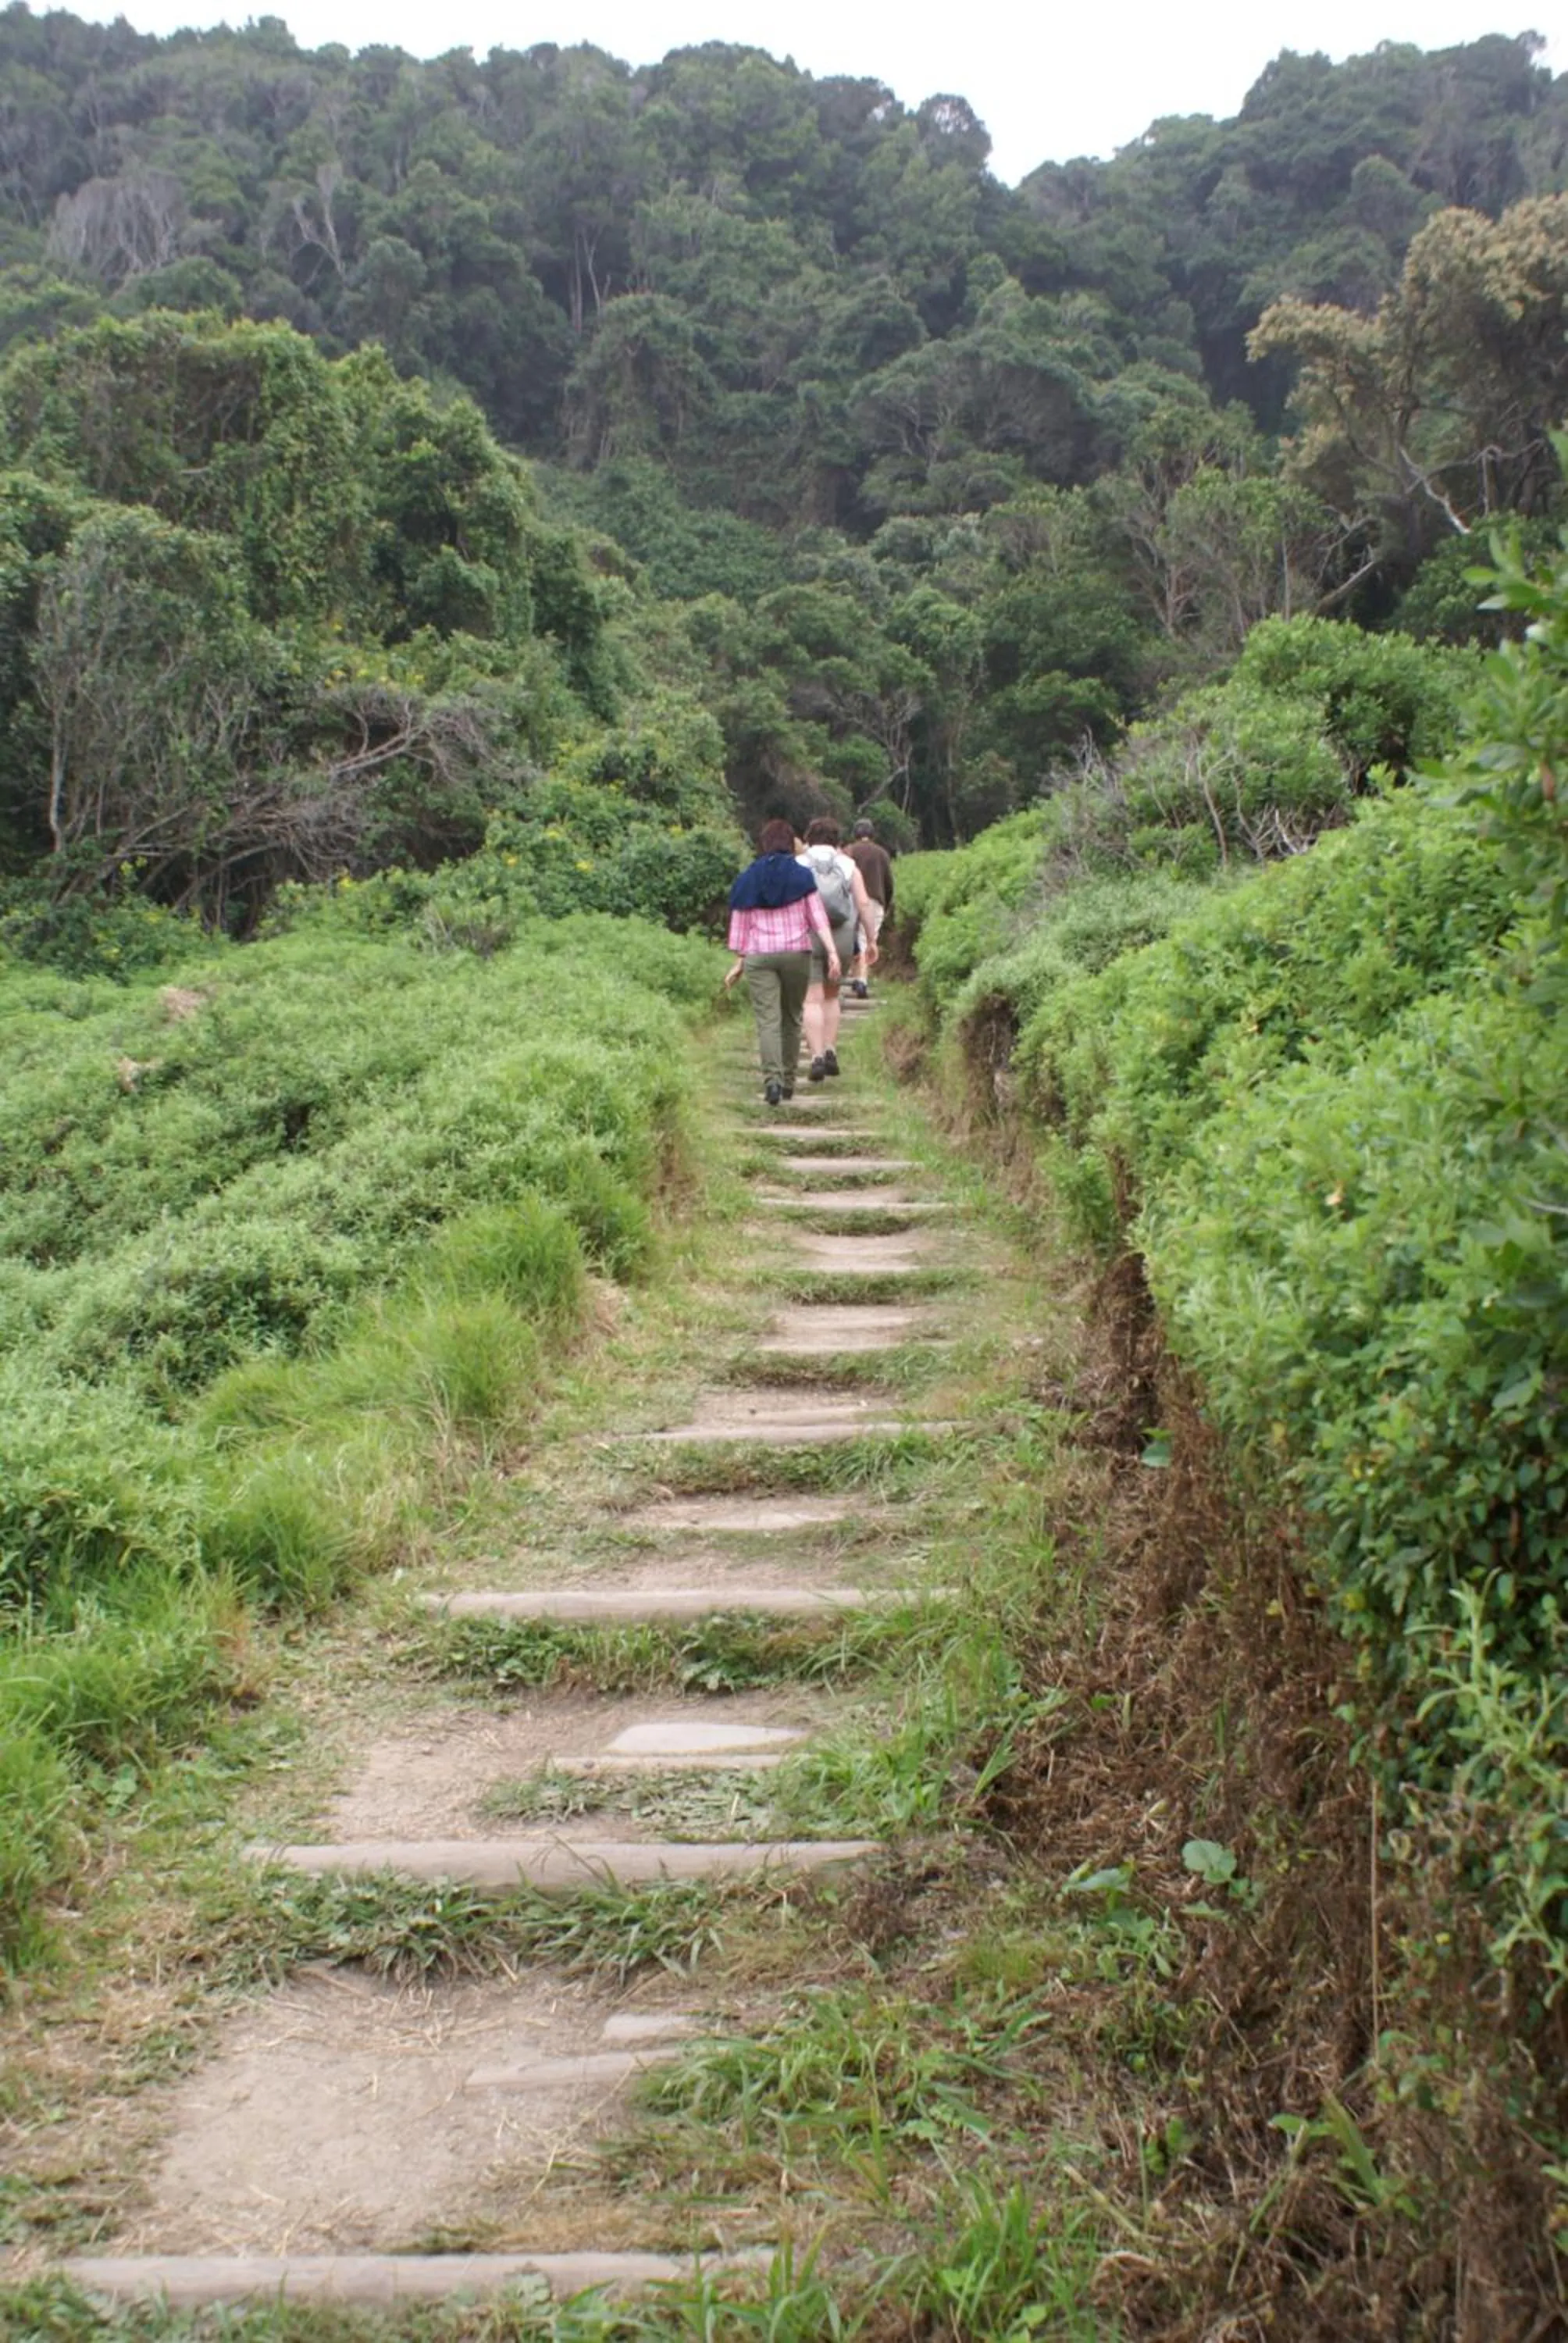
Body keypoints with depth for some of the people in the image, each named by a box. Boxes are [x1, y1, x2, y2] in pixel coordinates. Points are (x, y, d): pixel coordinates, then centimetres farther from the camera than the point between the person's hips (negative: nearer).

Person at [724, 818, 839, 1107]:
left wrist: (739, 963, 13)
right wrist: (832, 952, -6)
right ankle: (789, 1081, 20)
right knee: (791, 1017, 14)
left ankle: (772, 1079, -22)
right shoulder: (802, 877, 3)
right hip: (797, 952, 0)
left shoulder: (747, 880, 6)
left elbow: (739, 925, 7)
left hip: (758, 956, 0)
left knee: (767, 1021, -5)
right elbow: (818, 917, -3)